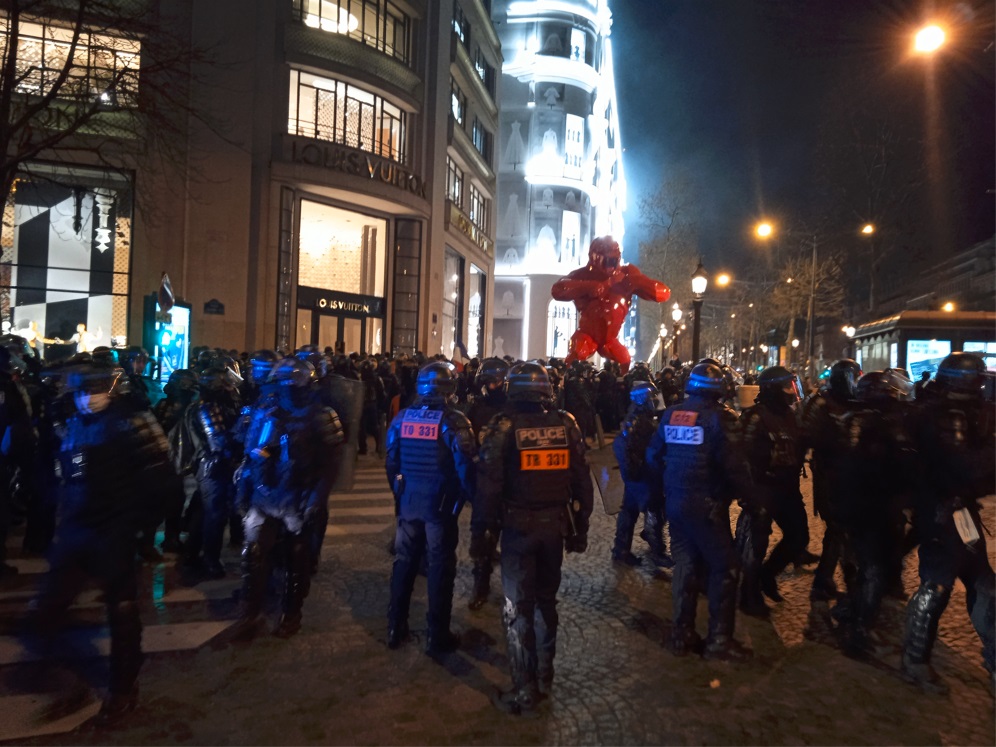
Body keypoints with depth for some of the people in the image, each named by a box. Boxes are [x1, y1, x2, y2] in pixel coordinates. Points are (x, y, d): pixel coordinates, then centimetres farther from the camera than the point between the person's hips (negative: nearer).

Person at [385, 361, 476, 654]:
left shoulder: (402, 418, 0)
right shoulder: (453, 421, -15)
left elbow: (391, 462, 7)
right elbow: (465, 465, -18)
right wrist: (473, 497, -5)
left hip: (408, 502, 4)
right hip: (440, 504, -4)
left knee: (404, 563, 16)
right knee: (440, 567, 7)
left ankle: (396, 628, 27)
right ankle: (437, 635, 15)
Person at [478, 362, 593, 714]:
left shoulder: (504, 427, -11)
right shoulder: (566, 424, -2)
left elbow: (490, 484, -15)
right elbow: (582, 480, 0)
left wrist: (487, 525, -2)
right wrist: (580, 526, 8)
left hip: (519, 526, -4)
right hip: (555, 524, 4)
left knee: (519, 608, 6)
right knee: (546, 600, 21)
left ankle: (525, 690, 12)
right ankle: (544, 675, 34)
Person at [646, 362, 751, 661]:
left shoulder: (670, 414, 4)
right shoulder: (720, 417, -14)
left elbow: (653, 456, 8)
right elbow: (732, 465, -19)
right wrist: (741, 490, -2)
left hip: (675, 501, 6)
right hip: (707, 505, -6)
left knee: (685, 564, 15)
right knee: (723, 568, 6)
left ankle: (682, 634, 23)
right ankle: (719, 639, 10)